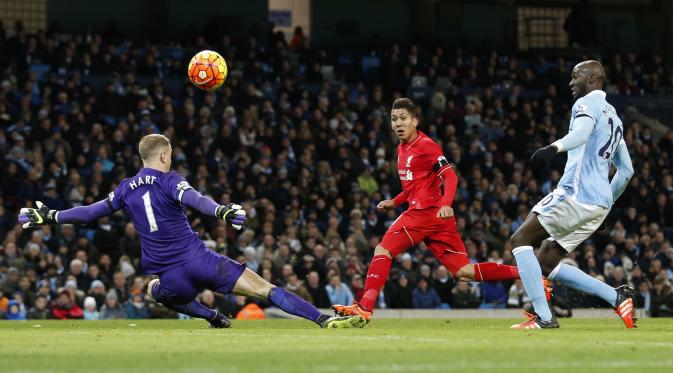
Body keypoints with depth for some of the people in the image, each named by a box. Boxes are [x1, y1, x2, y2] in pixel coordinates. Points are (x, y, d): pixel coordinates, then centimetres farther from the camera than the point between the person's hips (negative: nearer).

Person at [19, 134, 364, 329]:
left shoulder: (127, 188, 11)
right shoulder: (169, 180, -2)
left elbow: (93, 211, 17)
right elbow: (193, 199, -23)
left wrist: (50, 217, 29)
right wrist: (221, 211, -41)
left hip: (171, 278, 3)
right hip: (200, 261, -3)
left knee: (157, 291, 41)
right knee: (265, 289, -9)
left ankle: (214, 318, 32)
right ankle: (323, 319, -23)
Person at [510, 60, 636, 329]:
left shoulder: (587, 103, -2)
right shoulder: (614, 117, 27)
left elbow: (581, 132, -26)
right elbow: (627, 171, 29)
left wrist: (555, 147, -44)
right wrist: (608, 200, 37)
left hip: (577, 193, -9)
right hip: (601, 202, 9)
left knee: (520, 239, -3)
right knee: (547, 264, 11)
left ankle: (543, 317, -14)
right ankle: (617, 296, 2)